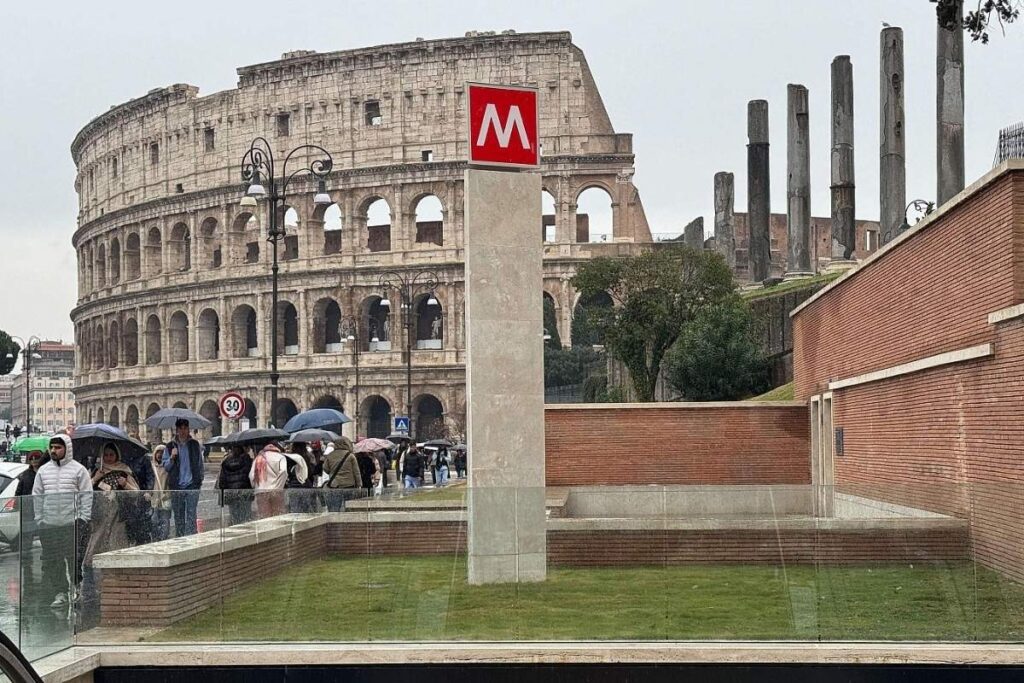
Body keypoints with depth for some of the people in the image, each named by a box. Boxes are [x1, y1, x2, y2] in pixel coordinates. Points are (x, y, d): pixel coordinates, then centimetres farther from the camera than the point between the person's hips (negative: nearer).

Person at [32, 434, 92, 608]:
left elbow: (87, 496, -2)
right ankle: (61, 592, 10)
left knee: (74, 559, -2)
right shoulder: (43, 471, 12)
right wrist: (38, 519, 8)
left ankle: (75, 587, 15)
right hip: (49, 524, 4)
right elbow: (37, 496, 15)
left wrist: (83, 519, -8)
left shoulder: (79, 470, -1)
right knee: (52, 561, 4)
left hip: (73, 523, -4)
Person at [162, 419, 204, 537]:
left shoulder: (195, 445, 8)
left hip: (192, 485, -1)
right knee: (178, 516, 6)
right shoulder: (170, 447, 6)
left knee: (191, 514, -10)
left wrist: (200, 480, 8)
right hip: (176, 486, 1)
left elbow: (200, 464, 14)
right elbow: (165, 466, 6)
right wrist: (171, 457, -12)